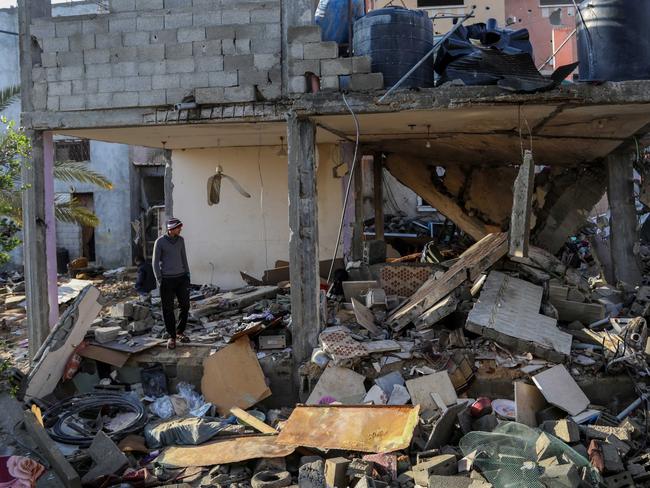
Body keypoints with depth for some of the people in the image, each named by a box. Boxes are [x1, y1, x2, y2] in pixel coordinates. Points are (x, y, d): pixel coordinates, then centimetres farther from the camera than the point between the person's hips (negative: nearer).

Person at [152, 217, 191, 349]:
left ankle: (180, 332, 21)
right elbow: (155, 262, -5)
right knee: (168, 309, 1)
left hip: (181, 278, 5)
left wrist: (187, 274, 11)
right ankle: (172, 337, 12)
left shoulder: (180, 240, 6)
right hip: (167, 279, -4)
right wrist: (159, 280, -10)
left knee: (185, 305, 4)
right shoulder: (160, 242, -8)